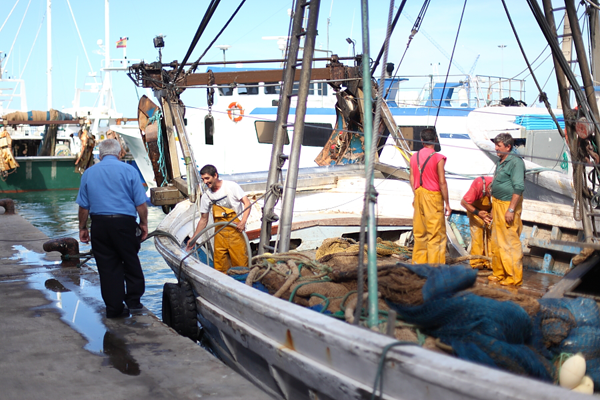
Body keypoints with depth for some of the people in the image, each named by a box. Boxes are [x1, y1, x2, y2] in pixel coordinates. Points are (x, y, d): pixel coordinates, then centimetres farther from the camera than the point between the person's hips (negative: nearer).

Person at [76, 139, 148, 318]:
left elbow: (83, 206, 6)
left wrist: (83, 228, 15)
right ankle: (133, 300, 19)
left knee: (107, 266, 7)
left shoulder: (89, 173, 6)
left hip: (99, 224, 2)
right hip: (124, 222, -2)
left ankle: (114, 308, 10)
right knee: (131, 261, 15)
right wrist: (144, 223, 7)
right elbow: (140, 203, -4)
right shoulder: (129, 170, -1)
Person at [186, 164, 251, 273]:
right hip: (220, 233, 4)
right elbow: (203, 220, 16)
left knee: (241, 264, -7)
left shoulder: (231, 186, -3)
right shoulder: (206, 196, 9)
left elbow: (247, 203, -6)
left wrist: (243, 222, -20)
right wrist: (193, 238, 11)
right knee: (220, 268, 2)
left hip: (235, 230, -4)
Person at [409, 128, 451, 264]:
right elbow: (442, 182, -12)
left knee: (419, 233, 13)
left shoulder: (414, 157, 5)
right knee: (436, 234, 0)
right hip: (433, 197, -6)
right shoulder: (438, 158, -12)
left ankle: (418, 263, 19)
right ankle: (435, 266, 1)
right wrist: (447, 203, -6)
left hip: (419, 195, 6)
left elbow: (412, 179, 10)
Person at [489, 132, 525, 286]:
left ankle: (514, 277, 1)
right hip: (497, 204, 10)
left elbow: (519, 187, -20)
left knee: (511, 242, -6)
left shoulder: (515, 162, -14)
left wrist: (511, 210, -23)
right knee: (497, 242, 14)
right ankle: (499, 273, 24)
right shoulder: (500, 162, 15)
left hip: (508, 205, -10)